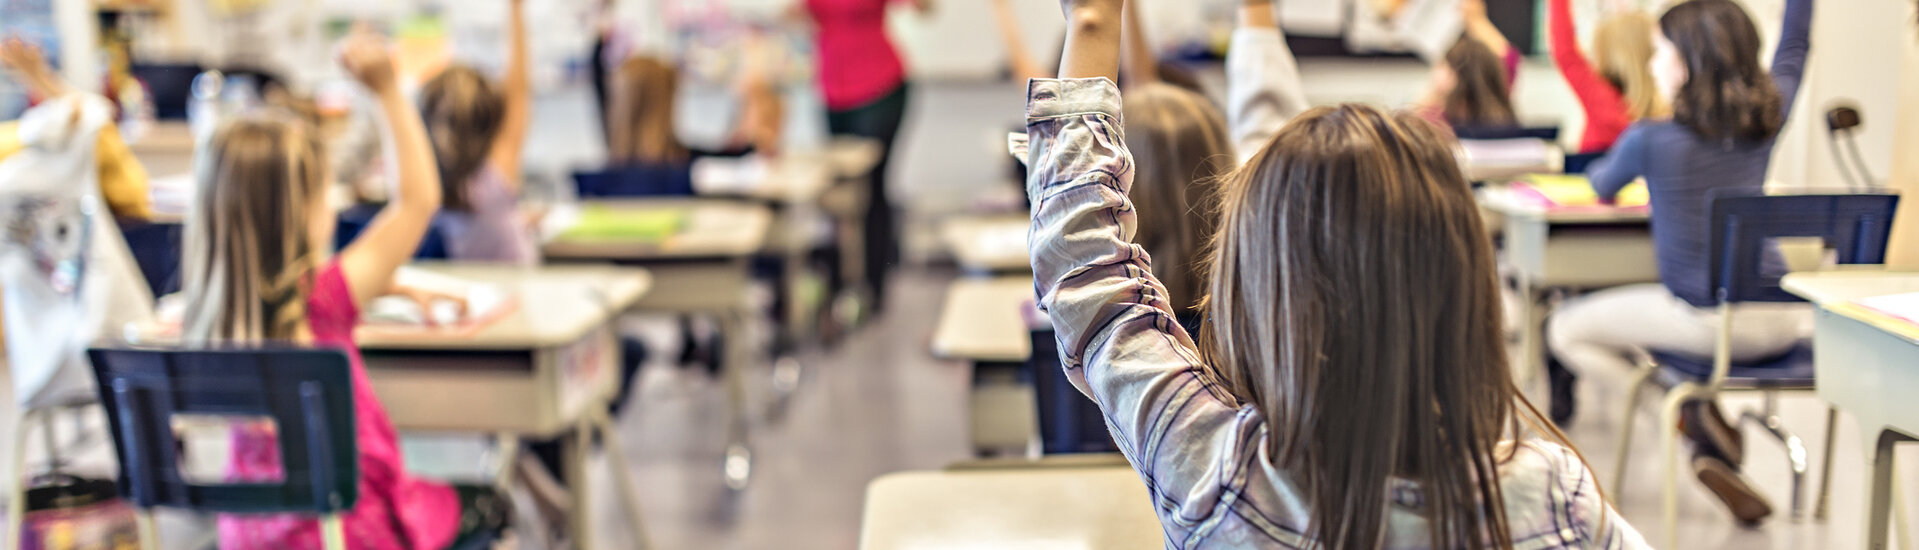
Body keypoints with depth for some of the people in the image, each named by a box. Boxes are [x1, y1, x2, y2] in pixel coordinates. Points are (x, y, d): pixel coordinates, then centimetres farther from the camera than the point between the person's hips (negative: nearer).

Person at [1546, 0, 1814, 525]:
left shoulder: (1650, 139, -9)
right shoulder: (1766, 121, 3)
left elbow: (1602, 187, 13)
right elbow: (1794, 46, 22)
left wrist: (1599, 168, 35)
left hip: (1707, 321, -5)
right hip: (1783, 320, 5)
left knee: (1565, 330, 12)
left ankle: (1694, 408, 0)